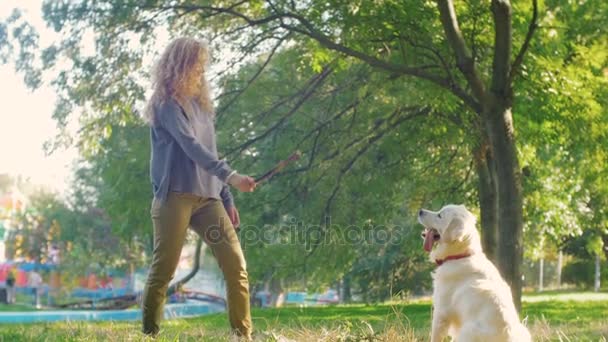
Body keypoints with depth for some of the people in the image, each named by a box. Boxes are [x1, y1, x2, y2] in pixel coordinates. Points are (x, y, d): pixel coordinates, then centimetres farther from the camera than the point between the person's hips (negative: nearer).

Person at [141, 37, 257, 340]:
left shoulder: (200, 104, 21)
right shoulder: (166, 103, -2)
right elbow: (190, 146, -16)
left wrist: (227, 199, 16)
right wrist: (230, 175, -26)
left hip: (207, 197, 7)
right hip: (175, 195, -6)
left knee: (235, 262, -6)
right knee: (163, 269, -7)